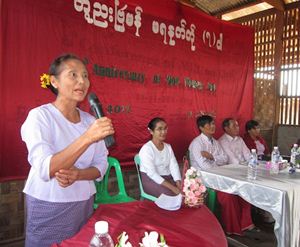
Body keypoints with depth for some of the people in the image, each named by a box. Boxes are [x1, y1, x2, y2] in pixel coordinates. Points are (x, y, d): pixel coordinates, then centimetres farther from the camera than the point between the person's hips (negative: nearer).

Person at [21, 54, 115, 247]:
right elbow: (45, 170, -25)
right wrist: (87, 138, -36)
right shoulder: (40, 116, -14)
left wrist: (78, 174, -20)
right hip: (49, 207, -4)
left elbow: (101, 165, 1)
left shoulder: (90, 120, 1)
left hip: (84, 204, 5)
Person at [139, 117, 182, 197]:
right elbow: (152, 173, -22)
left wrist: (179, 184, -20)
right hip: (151, 180, -6)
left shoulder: (168, 146, 8)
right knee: (173, 194, -26)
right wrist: (172, 187, -27)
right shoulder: (146, 149, -14)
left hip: (168, 178, 6)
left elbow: (174, 166, -3)